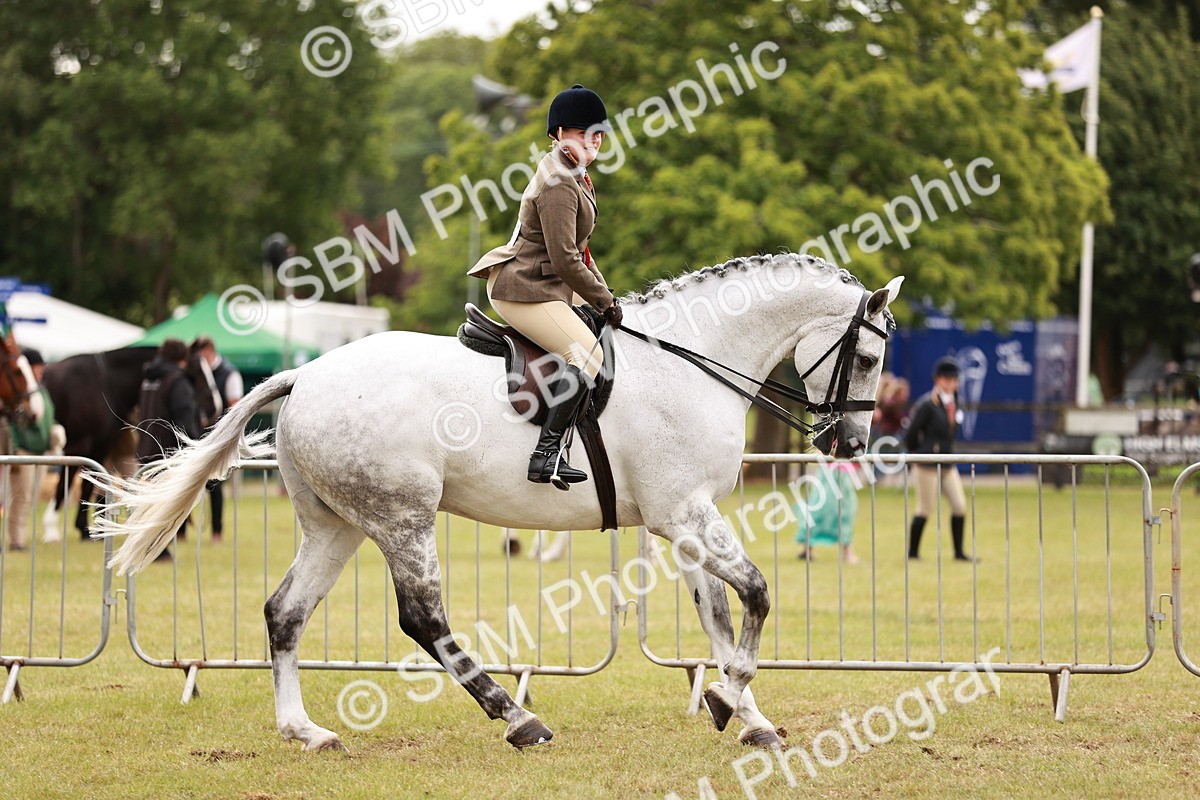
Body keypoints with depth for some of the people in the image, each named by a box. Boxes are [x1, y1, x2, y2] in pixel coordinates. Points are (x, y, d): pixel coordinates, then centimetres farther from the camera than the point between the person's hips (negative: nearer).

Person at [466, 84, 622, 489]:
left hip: (547, 285, 11)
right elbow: (565, 260, -23)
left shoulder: (575, 177, 15)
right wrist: (604, 302, -13)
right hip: (523, 290, -11)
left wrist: (603, 295, 13)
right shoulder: (559, 185, -19)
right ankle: (546, 455, -27)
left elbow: (578, 251, 22)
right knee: (588, 354, -23)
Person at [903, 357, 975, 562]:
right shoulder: (928, 404, -15)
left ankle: (959, 551, 10)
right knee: (925, 509, -1)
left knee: (960, 506, 2)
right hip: (927, 466, -7)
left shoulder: (954, 403, 8)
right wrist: (918, 455, 0)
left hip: (947, 464, 7)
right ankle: (913, 551, 10)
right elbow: (910, 434, -12)